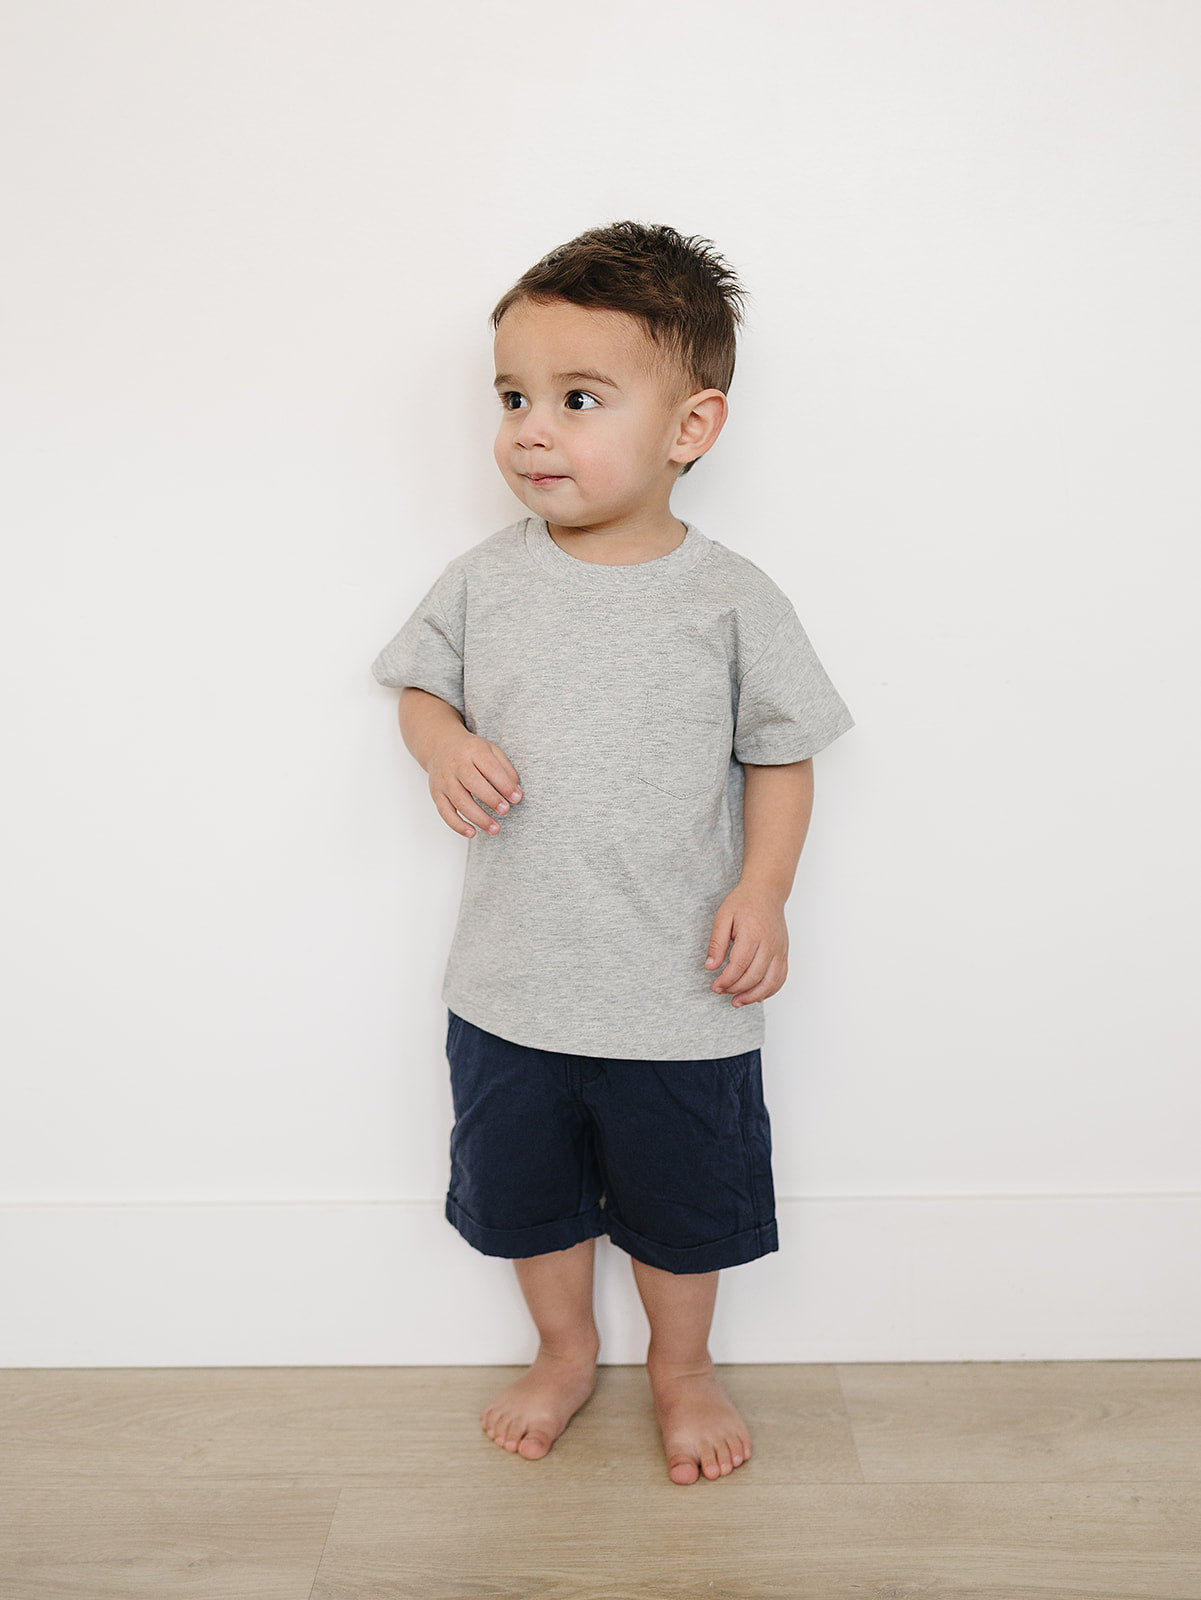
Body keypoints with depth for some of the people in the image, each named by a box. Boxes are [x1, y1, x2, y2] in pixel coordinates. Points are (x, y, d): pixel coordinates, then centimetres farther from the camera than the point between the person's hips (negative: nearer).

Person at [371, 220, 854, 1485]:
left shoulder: (730, 600, -12)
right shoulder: (486, 579, -5)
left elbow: (782, 755, -3)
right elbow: (421, 685, 9)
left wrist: (762, 890, -15)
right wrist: (446, 748, -13)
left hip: (679, 1001, -2)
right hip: (509, 987, 3)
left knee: (681, 1210, 19)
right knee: (525, 1194, 22)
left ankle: (682, 1369, 48)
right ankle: (564, 1353, 50)